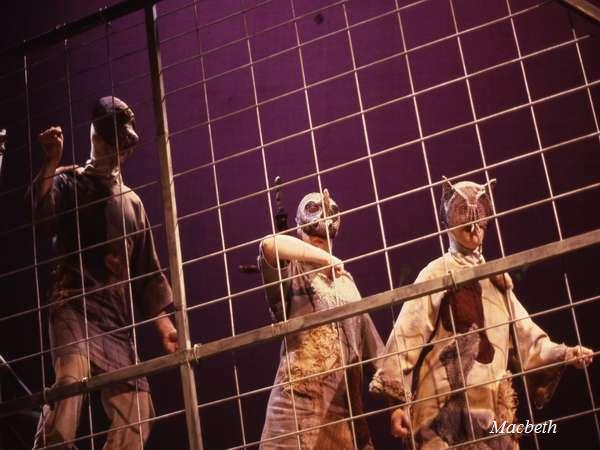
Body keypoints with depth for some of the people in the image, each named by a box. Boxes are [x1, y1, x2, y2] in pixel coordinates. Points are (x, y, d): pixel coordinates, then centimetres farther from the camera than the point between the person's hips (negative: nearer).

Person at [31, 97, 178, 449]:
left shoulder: (132, 202, 24)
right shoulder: (68, 181, 10)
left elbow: (148, 270, 24)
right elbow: (43, 221, -13)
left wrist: (165, 325, 17)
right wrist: (51, 162, -20)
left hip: (119, 315, 5)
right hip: (75, 304, -5)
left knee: (135, 414, -2)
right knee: (70, 384, -32)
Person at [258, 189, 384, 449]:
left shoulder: (346, 280, 22)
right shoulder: (292, 271, 4)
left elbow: (373, 349, 24)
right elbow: (270, 245, -21)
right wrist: (327, 258, -9)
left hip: (345, 407, 6)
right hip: (300, 402, -5)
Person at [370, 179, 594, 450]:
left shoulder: (496, 279, 22)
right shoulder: (436, 274, 4)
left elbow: (525, 335, 18)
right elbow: (407, 337, -5)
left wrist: (565, 354, 1)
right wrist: (397, 401, -15)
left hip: (495, 407, 5)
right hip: (446, 406, -5)